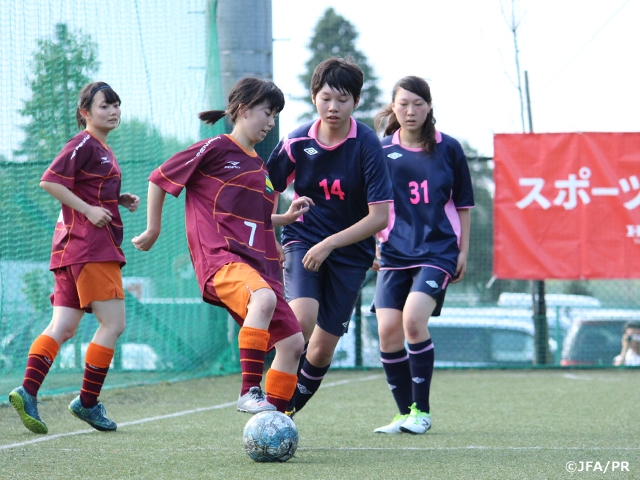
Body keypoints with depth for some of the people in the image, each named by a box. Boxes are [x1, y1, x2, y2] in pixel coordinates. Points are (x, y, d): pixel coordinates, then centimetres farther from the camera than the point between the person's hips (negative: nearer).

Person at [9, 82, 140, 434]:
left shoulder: (102, 149, 20)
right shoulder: (84, 144, -9)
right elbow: (49, 181, -18)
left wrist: (120, 200, 13)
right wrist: (88, 210, -19)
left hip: (72, 247, 9)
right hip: (91, 247, -9)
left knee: (63, 328, 2)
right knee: (113, 324, -5)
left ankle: (28, 391, -7)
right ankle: (87, 402, 0)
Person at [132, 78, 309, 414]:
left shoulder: (259, 167, 23)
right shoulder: (216, 150, 0)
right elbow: (159, 179, 6)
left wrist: (287, 218, 17)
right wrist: (153, 230, 10)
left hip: (257, 265, 9)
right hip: (220, 258, -9)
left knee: (292, 342, 4)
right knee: (264, 298, -38)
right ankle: (250, 393, -40)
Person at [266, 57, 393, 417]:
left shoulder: (367, 145, -13)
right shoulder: (297, 143, -6)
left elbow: (379, 216, -15)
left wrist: (329, 244, -20)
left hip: (351, 252, 0)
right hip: (303, 240, 0)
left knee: (323, 348, 2)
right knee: (301, 321, -26)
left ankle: (286, 415, 23)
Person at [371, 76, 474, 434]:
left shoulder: (448, 149, 2)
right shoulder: (382, 151, 4)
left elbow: (463, 204, 9)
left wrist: (463, 251, 7)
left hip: (438, 250, -2)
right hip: (395, 253, 2)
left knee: (413, 319, -22)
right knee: (388, 330, -8)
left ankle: (422, 410, -10)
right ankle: (405, 414, 8)